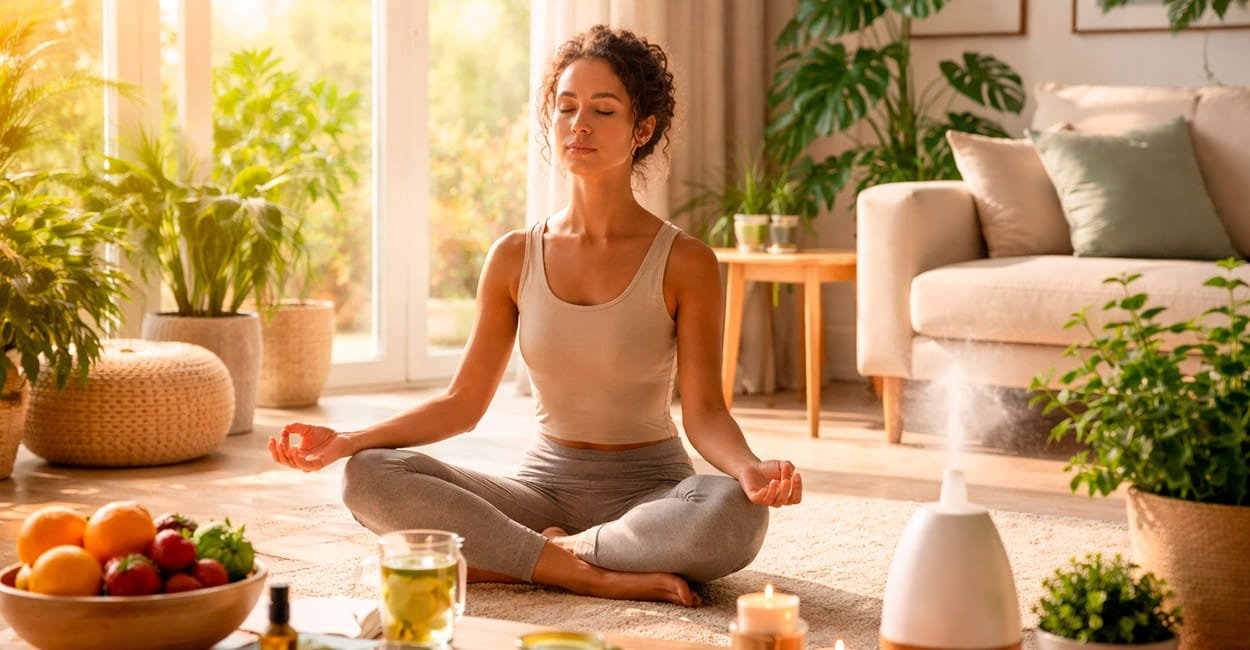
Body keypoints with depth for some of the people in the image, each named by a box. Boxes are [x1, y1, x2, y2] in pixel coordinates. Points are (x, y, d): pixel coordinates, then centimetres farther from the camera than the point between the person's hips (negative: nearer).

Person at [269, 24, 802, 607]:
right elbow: (464, 400, 5)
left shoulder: (684, 263, -5)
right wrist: (347, 441, -7)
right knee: (369, 477, -22)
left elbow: (705, 413, -10)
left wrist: (749, 468, -32)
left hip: (648, 488, -3)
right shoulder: (516, 258, 4)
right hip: (544, 484, 3)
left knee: (734, 514, -38)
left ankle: (552, 551, -20)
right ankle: (596, 575, -26)